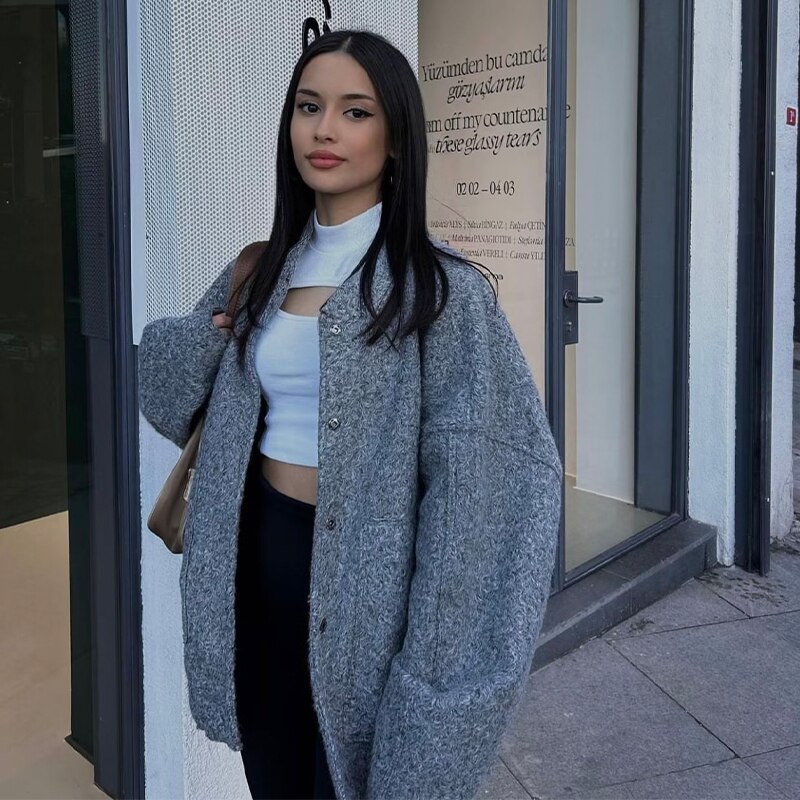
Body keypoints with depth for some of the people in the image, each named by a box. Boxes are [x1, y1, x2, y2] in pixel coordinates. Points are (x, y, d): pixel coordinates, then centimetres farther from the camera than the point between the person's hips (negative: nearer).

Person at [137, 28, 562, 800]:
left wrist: (439, 647, -20)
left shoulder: (438, 287, -12)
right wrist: (206, 334, -2)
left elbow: (474, 477, -16)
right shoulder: (261, 272, 6)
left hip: (360, 578, -5)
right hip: (259, 562, 6)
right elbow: (171, 379, 20)